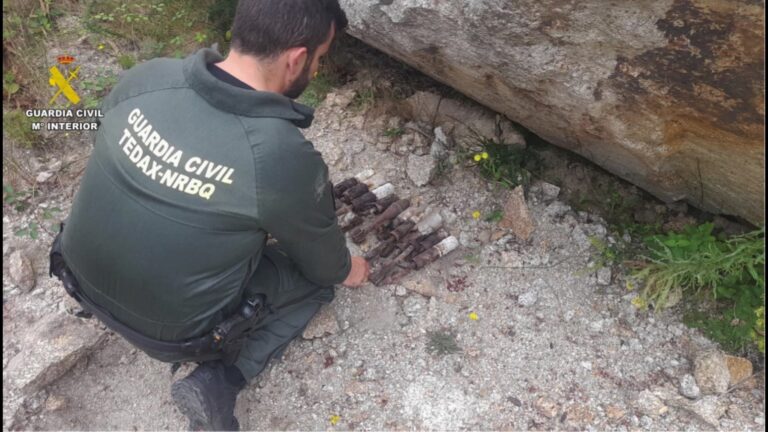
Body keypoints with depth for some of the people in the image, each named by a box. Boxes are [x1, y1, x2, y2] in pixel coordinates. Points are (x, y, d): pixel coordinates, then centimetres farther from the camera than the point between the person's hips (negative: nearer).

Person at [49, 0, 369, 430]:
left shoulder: (147, 77, -14)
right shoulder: (287, 160, -29)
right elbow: (321, 259, -9)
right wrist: (346, 270, 15)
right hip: (171, 332, -5)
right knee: (318, 278, 12)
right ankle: (218, 383, 1)